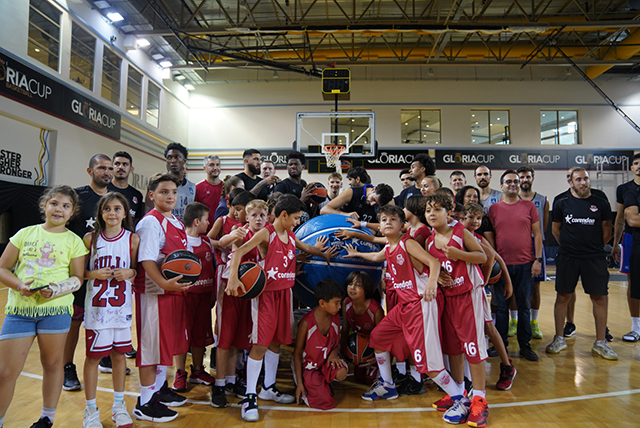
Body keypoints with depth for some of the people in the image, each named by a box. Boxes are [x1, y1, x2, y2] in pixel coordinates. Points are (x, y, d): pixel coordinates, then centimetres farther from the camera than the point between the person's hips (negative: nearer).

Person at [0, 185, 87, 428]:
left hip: (56, 308, -1)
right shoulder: (26, 233, 8)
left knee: (52, 363, 10)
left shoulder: (74, 241, 4)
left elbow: (77, 277, 4)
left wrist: (56, 289, -15)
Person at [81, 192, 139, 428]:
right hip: (97, 305, -1)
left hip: (122, 305, 1)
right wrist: (95, 274, -15)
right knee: (93, 356, 6)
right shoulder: (90, 238, -1)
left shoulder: (133, 239, 0)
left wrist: (129, 272, -12)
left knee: (119, 354, 11)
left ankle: (119, 405, 28)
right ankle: (91, 409, 24)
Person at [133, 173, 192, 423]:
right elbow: (146, 259, -21)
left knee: (169, 342, 19)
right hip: (153, 291, -9)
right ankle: (145, 403, 14)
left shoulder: (177, 222, 14)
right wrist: (164, 283, -31)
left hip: (175, 291, 9)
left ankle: (160, 388, 37)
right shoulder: (150, 222, -13)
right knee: (151, 344, 0)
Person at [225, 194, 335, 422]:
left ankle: (268, 388, 31)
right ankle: (250, 397, 5)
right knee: (260, 344, -7)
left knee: (276, 341, 15)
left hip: (284, 292, 7)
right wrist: (233, 277, -32)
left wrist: (323, 254, 39)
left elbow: (305, 247, 33)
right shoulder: (266, 233, -11)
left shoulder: (291, 235, 11)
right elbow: (240, 251, -20)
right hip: (266, 293, -7)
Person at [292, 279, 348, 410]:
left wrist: (333, 354, -16)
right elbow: (297, 353, -13)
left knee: (341, 373, -30)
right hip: (308, 365, -4)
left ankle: (324, 381, 6)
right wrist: (299, 383, -14)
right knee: (325, 402, -17)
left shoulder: (335, 317, -6)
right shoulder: (306, 323, -23)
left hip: (326, 361, 4)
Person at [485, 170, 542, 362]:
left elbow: (537, 234, 6)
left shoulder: (529, 206, 6)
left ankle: (525, 345, 21)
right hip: (502, 265, 0)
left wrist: (538, 259, -3)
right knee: (502, 306, 7)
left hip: (525, 264, 1)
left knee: (524, 306, 8)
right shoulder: (493, 208, 5)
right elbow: (489, 237, 4)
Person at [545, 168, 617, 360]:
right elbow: (555, 229, 12)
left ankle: (600, 342, 16)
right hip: (567, 258, 0)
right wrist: (568, 245, 10)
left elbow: (607, 232, 12)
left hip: (595, 258, 0)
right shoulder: (561, 203, 4)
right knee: (562, 297, 5)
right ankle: (559, 339, 17)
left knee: (600, 298, 2)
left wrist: (594, 247, 12)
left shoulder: (601, 204, 5)